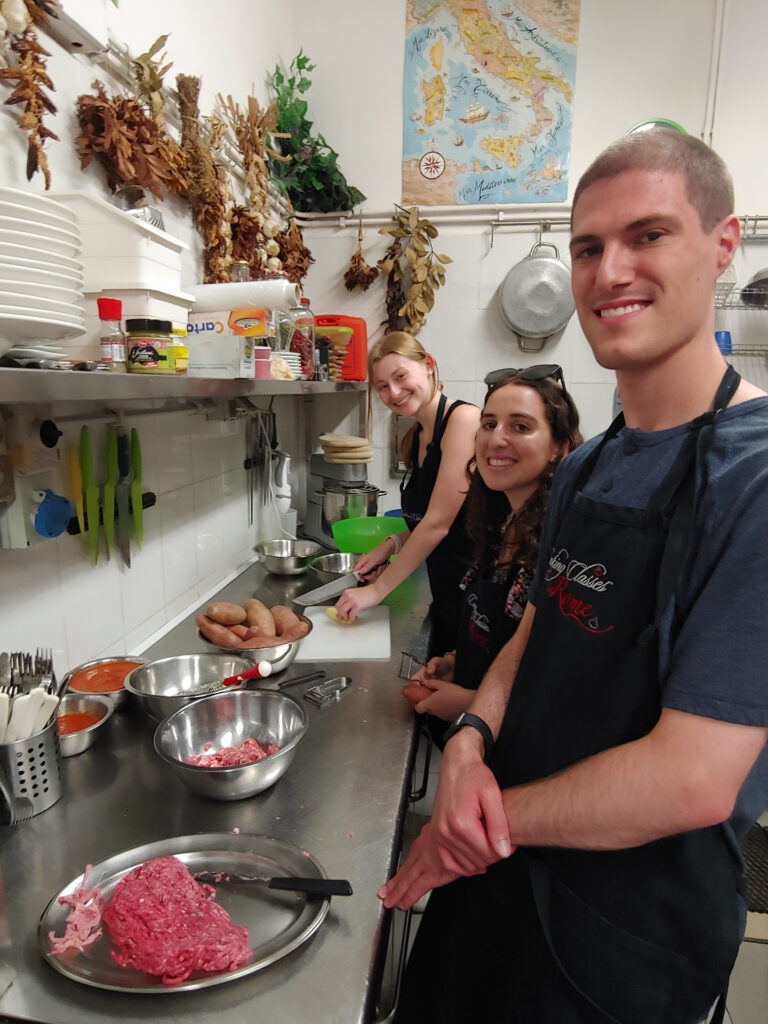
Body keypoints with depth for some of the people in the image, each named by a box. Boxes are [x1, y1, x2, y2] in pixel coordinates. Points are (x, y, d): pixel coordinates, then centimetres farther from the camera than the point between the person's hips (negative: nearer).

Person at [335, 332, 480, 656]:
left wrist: (377, 590, -13)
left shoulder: (463, 418, -16)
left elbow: (439, 522, -19)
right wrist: (391, 544, -1)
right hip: (445, 596, 7)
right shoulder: (414, 438, 9)